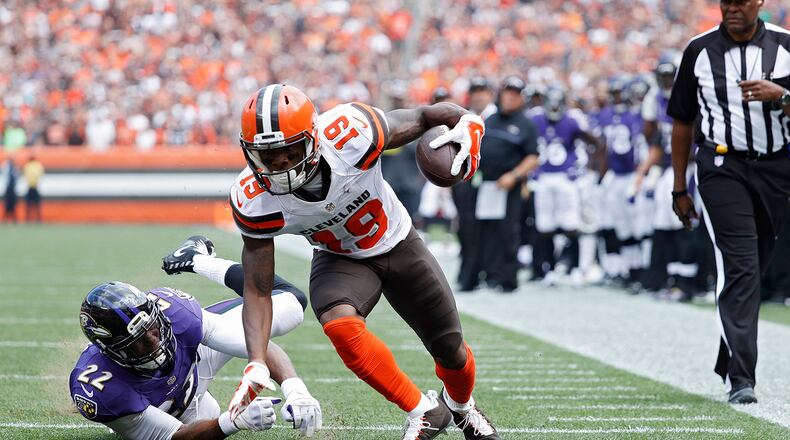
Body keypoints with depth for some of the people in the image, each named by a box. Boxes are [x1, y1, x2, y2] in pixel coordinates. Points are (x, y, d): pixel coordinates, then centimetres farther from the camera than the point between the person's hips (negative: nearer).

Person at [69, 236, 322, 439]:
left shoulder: (172, 310, -39)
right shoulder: (99, 390, -45)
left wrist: (295, 390, -53)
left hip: (190, 361, 2)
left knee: (289, 301, 5)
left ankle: (198, 261, 28)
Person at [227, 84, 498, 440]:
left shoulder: (350, 134, -36)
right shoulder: (254, 201, -29)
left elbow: (422, 117, -19)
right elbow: (257, 290, -21)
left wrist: (467, 122, -40)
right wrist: (256, 364, -33)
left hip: (398, 245, 0)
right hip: (338, 260, 0)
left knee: (451, 352, 9)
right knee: (339, 322, -33)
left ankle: (461, 406, 49)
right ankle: (422, 410, -12)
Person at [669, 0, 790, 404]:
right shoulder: (700, 50, 5)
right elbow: (683, 123, 11)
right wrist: (679, 189, 11)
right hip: (722, 168, -2)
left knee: (753, 267, 9)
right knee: (740, 266, -14)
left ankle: (729, 361, 28)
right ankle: (740, 378, -18)